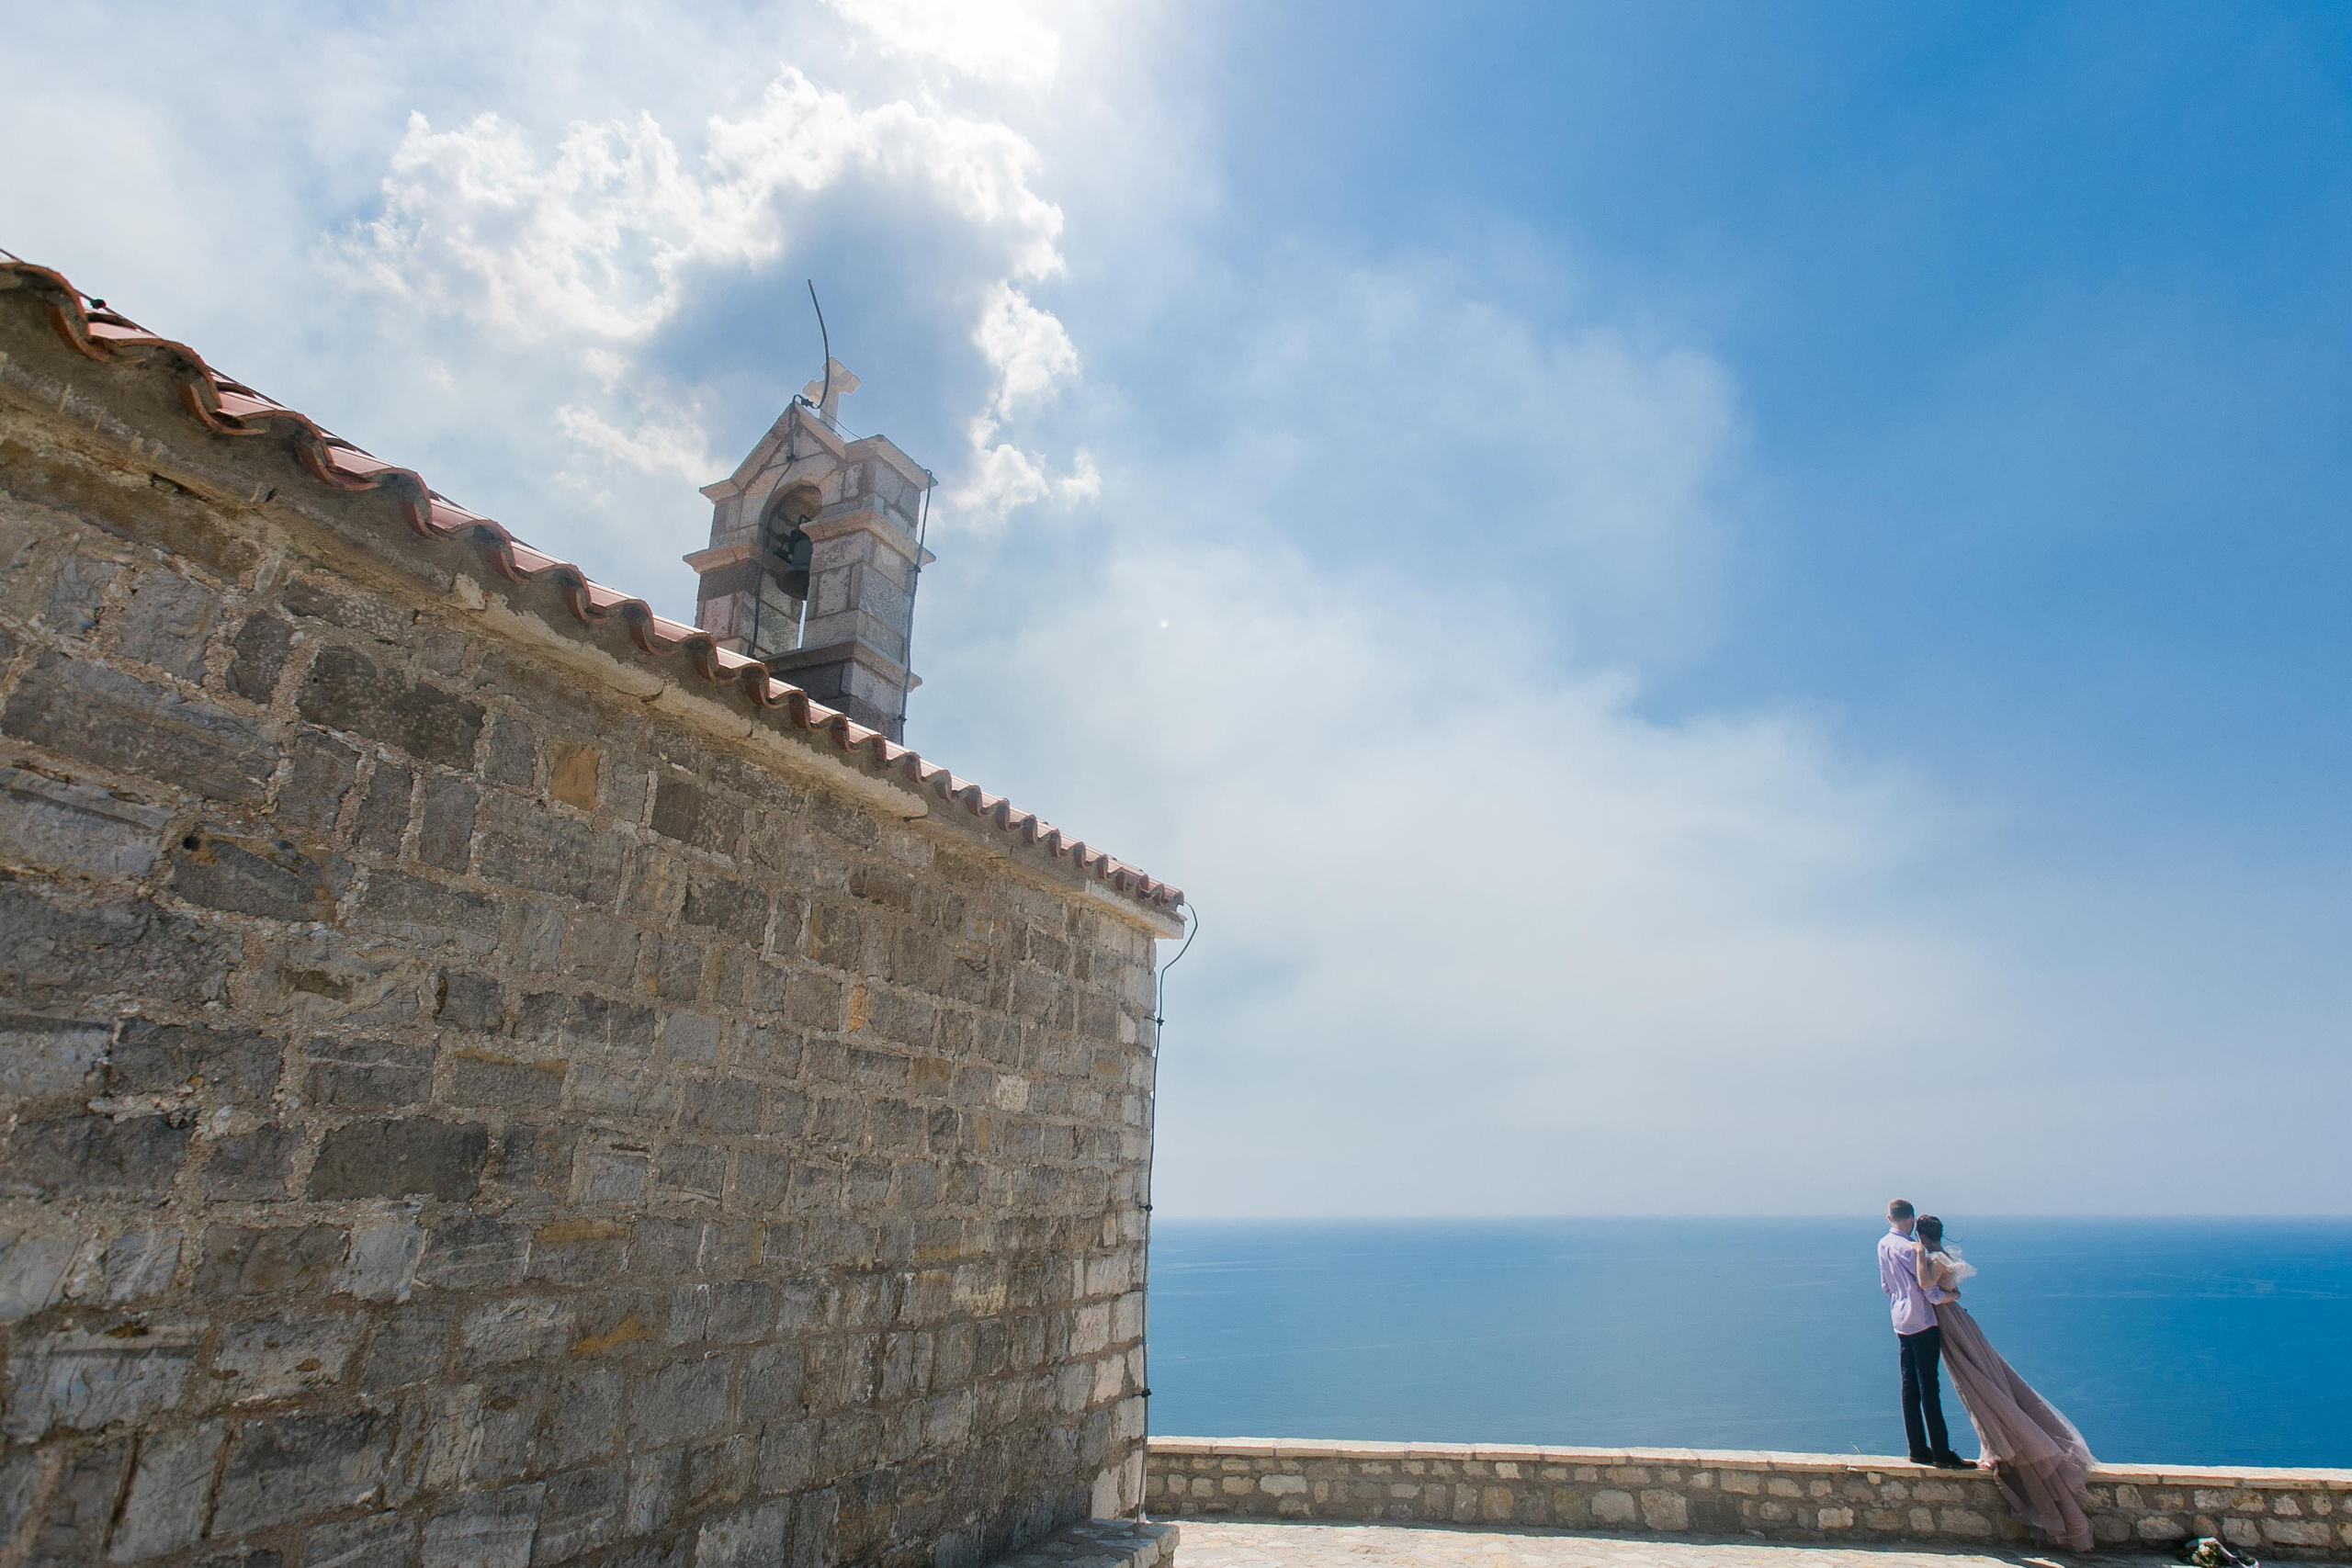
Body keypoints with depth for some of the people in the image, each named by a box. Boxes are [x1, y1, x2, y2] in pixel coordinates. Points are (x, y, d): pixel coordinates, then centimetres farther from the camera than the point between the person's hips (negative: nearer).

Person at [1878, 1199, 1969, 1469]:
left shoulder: (1883, 1244, 9)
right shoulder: (1908, 1249, -17)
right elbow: (1928, 1286, -16)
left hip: (1900, 1322, 8)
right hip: (1922, 1323, -8)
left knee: (1910, 1386, 9)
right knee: (1929, 1387, -5)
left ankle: (1918, 1450, 14)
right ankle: (1941, 1453, -2)